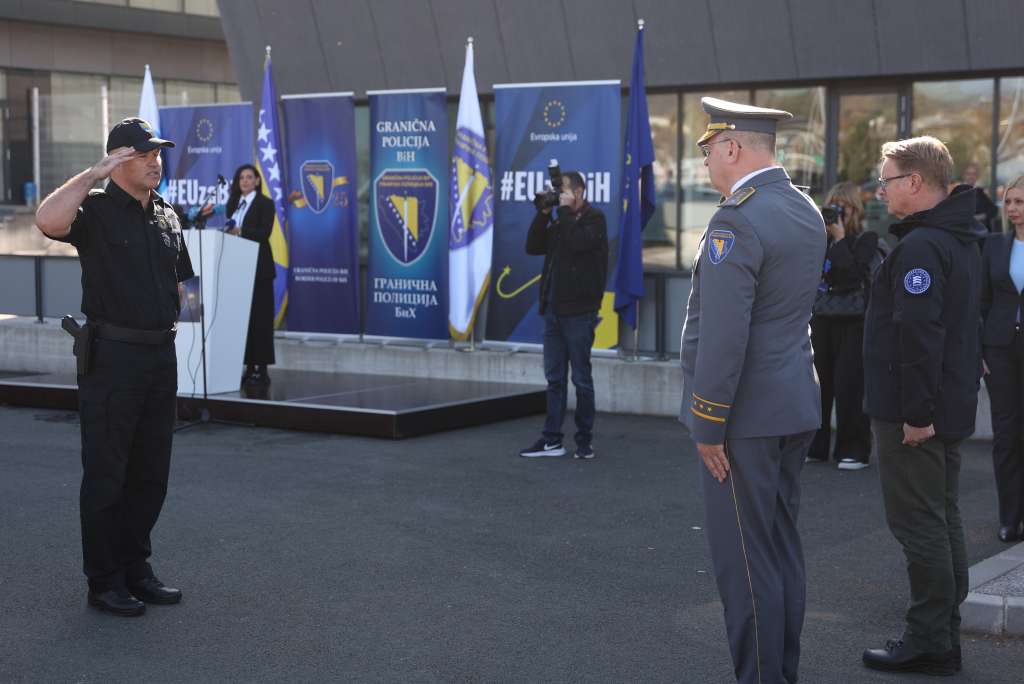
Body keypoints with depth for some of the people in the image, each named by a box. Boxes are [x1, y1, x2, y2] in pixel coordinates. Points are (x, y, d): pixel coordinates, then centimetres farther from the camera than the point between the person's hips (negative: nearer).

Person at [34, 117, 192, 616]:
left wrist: (170, 321, 11)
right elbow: (48, 220, -30)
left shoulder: (168, 217, 13)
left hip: (160, 355, 7)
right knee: (106, 474, 1)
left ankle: (136, 569, 25)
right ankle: (104, 581, 10)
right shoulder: (96, 211, -7)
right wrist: (94, 174, -22)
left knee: (151, 473, 12)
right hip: (111, 356, -7)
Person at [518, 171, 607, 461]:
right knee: (554, 378, 9)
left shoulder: (594, 219, -5)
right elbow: (533, 247, 9)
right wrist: (543, 213, 1)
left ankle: (585, 441, 9)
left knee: (581, 378, 1)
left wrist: (565, 209, -13)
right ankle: (552, 440, 13)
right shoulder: (560, 221, 17)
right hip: (553, 309, 7)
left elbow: (576, 243, -23)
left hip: (578, 311, -7)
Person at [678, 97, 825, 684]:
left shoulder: (736, 221, -19)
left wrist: (709, 425, -17)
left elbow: (723, 335, -22)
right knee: (783, 548, 16)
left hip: (747, 415, -9)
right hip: (796, 406, 9)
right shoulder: (806, 211, 10)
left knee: (744, 560, -2)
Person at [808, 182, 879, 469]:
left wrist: (840, 237, -15)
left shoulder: (866, 239, -4)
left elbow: (853, 272, -18)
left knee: (849, 386, -4)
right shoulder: (821, 238, 10)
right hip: (823, 318, 5)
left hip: (852, 323, -4)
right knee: (819, 383, 4)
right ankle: (816, 446, 14)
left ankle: (853, 450, 4)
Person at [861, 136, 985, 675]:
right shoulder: (961, 240, 14)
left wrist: (916, 412, -24)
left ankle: (929, 642, 3)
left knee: (918, 524, -3)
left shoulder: (920, 246, -20)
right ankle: (943, 633, 24)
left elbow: (919, 334, -26)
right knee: (941, 520, 15)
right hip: (950, 406, 10)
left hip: (911, 413, -10)